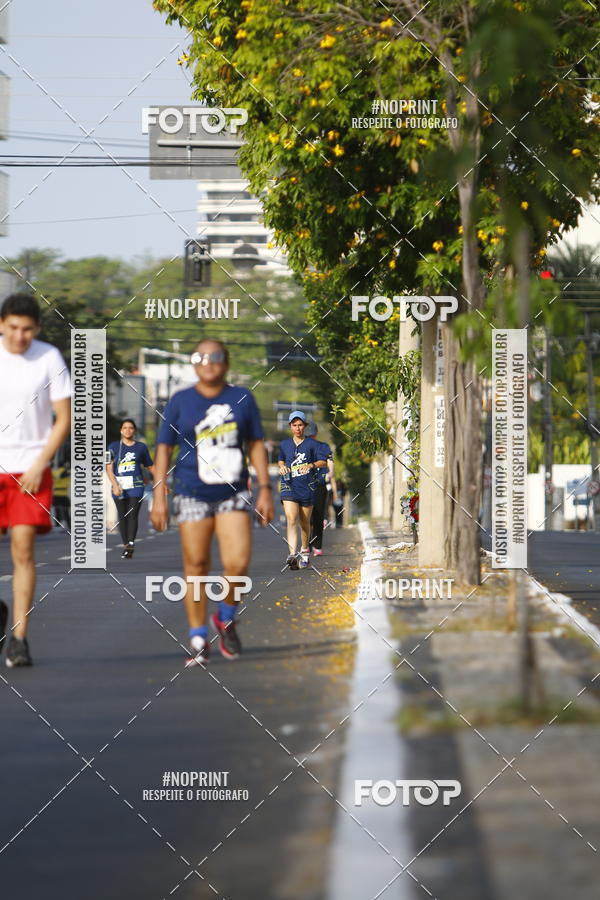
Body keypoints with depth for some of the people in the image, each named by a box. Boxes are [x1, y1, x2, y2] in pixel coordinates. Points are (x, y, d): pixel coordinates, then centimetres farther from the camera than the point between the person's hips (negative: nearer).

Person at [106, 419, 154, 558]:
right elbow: (109, 468, 1)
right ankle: (125, 546, 9)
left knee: (133, 515, -14)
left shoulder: (141, 447, 11)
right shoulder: (114, 446, 8)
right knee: (122, 516, 3)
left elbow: (150, 467, 19)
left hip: (136, 485, -1)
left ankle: (131, 544, -26)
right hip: (119, 486, 1)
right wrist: (115, 485, -12)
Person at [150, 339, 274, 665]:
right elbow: (163, 449, 5)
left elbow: (256, 445, 12)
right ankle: (198, 641, 9)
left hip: (233, 493, 1)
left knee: (238, 563, -12)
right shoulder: (180, 402, 3)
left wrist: (265, 489, 6)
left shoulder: (242, 398, 7)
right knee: (196, 566, -1)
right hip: (192, 495, -1)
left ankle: (226, 619, 16)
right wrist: (159, 497, -1)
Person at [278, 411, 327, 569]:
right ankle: (292, 555, -28)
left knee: (305, 523, 11)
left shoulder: (311, 443, 2)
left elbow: (323, 462, -1)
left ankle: (305, 551, 34)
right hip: (289, 486, 1)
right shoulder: (284, 444, 11)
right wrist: (282, 467, 4)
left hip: (307, 487, 0)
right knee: (291, 520, -18)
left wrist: (311, 465, -20)